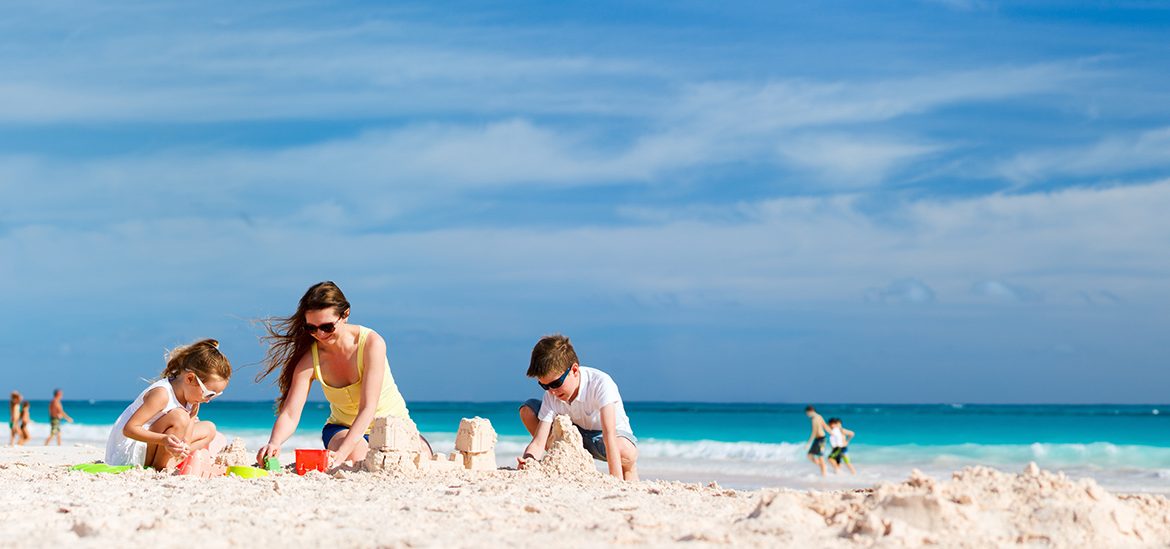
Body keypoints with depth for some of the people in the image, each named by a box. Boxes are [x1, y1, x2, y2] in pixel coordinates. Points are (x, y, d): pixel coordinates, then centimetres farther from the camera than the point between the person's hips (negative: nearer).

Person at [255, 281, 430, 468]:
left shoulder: (371, 342, -26)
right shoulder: (310, 358, -17)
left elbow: (367, 408, -32)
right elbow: (290, 414, -22)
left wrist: (342, 453, -44)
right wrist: (274, 443, -45)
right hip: (343, 427, 2)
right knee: (355, 457, -33)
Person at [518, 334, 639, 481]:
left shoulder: (601, 383, -32)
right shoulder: (551, 397, -18)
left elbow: (609, 435, -41)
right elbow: (538, 443, -21)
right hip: (577, 437, 5)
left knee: (625, 452, -43)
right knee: (528, 409, -10)